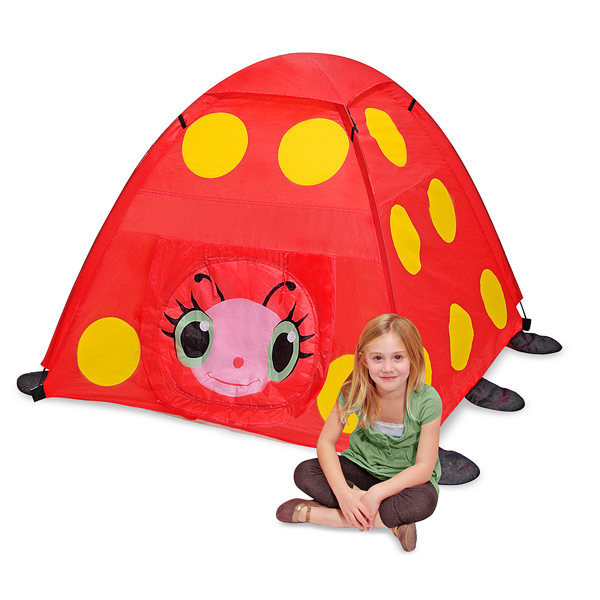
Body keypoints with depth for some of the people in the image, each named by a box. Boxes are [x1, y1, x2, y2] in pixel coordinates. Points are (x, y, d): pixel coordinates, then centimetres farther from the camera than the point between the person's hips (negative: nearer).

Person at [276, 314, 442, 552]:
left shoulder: (427, 400, -25)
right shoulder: (355, 392, -18)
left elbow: (423, 468, -22)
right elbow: (326, 442, -15)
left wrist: (378, 492, -34)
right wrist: (343, 492, -30)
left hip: (406, 477, -3)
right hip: (363, 467, 3)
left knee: (424, 501, -37)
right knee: (304, 473, -21)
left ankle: (314, 513, -27)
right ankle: (389, 520, -23)